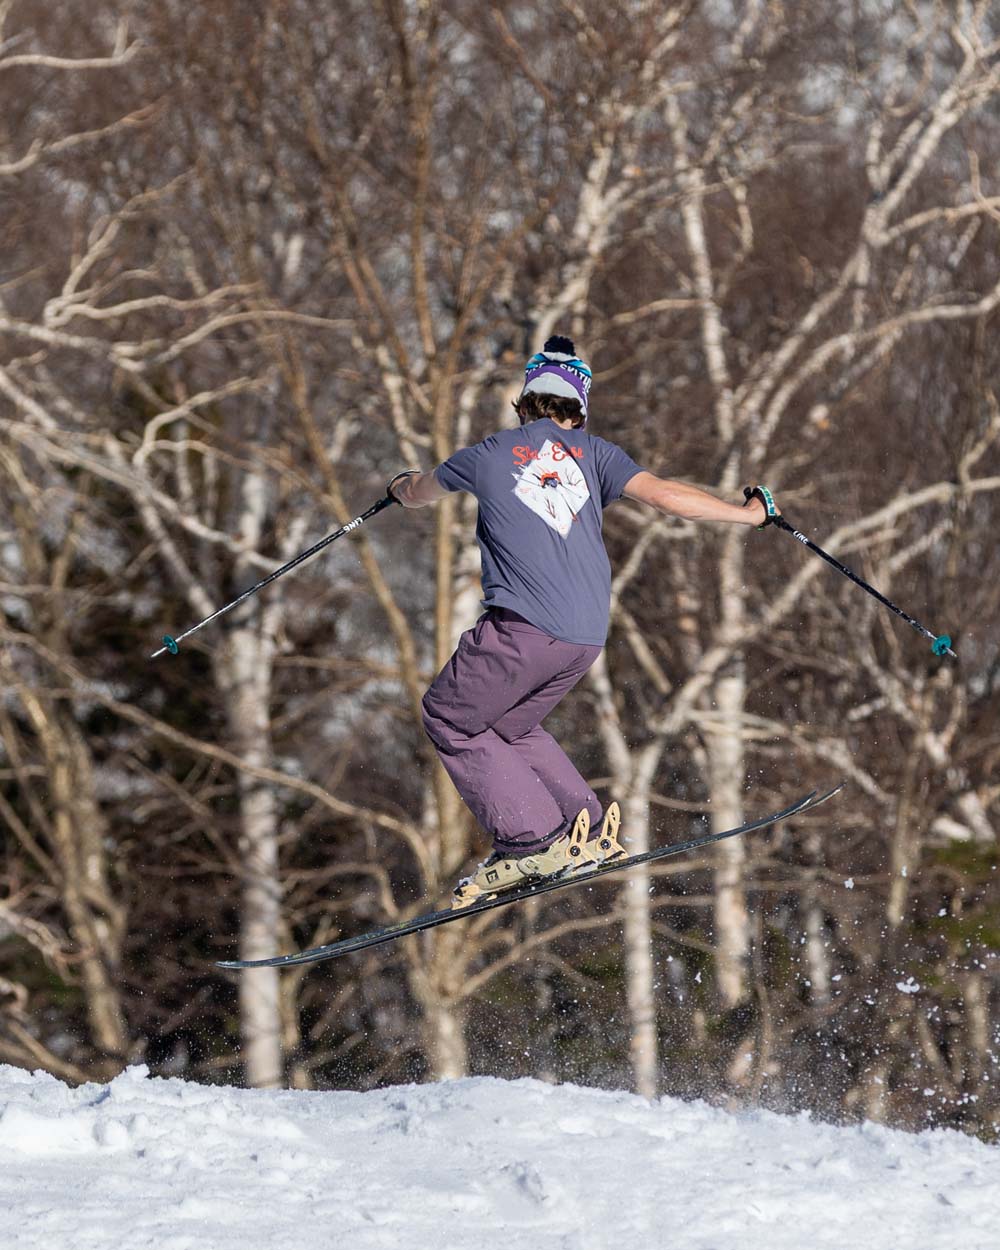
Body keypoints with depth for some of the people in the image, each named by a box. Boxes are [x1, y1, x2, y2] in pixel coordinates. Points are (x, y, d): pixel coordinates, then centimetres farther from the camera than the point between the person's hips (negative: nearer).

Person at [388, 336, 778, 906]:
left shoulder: (490, 454, 9)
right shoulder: (593, 453, 13)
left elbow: (418, 492, 27)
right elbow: (663, 493, 2)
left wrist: (402, 486, 52)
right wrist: (750, 513, 12)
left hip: (524, 625, -5)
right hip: (589, 633, 5)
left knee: (451, 719, 12)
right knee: (509, 724, 25)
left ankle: (532, 842, 2)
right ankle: (584, 830, 15)